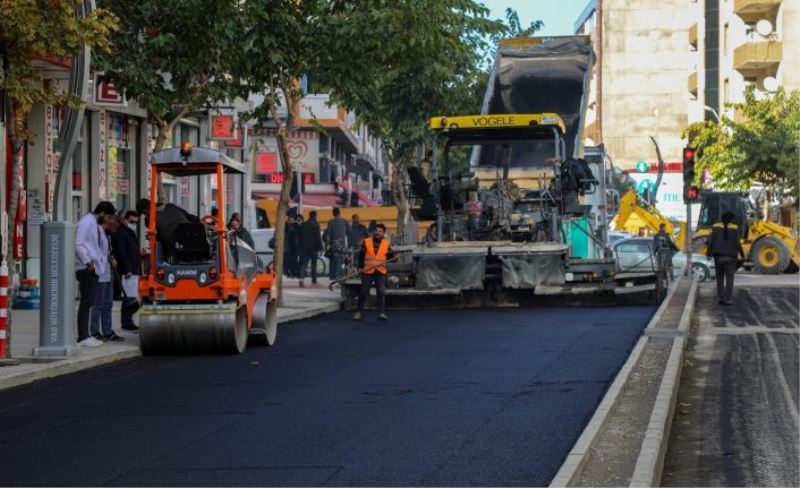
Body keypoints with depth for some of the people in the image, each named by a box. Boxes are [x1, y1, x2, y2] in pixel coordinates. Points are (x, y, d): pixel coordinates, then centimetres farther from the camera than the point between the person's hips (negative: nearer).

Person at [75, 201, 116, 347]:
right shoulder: (86, 222, -11)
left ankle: (85, 335, 14)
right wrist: (88, 261, -22)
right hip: (85, 268, -10)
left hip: (93, 268, 10)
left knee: (88, 302, 11)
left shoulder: (96, 224, 20)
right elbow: (78, 244, -18)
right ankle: (82, 337, -10)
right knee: (86, 302, -10)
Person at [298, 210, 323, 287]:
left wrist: (299, 247, 18)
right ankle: (314, 280, 16)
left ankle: (302, 278, -22)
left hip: (304, 247, 3)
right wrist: (320, 247, -6)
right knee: (314, 264, 10)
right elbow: (318, 237, -11)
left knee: (303, 264, -1)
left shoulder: (303, 225, 9)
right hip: (313, 247, -3)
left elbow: (299, 237, 13)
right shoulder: (316, 225, -8)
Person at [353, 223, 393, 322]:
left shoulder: (387, 244, 4)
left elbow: (390, 256, 8)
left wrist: (393, 256, -15)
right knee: (363, 292, 5)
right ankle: (359, 312, 17)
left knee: (381, 293, -4)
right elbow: (361, 255, 1)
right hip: (367, 272, 0)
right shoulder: (366, 242, 0)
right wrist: (361, 266, -10)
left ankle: (381, 313, -1)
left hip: (380, 272, 1)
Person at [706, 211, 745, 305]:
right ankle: (728, 299, 0)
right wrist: (742, 255, 0)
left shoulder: (716, 227, -1)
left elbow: (710, 241, -5)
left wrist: (708, 253, 7)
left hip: (718, 256, 2)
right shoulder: (734, 228, -6)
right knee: (729, 279, 6)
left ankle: (720, 298, 11)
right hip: (730, 257, -2)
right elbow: (737, 243, -12)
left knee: (720, 278, 15)